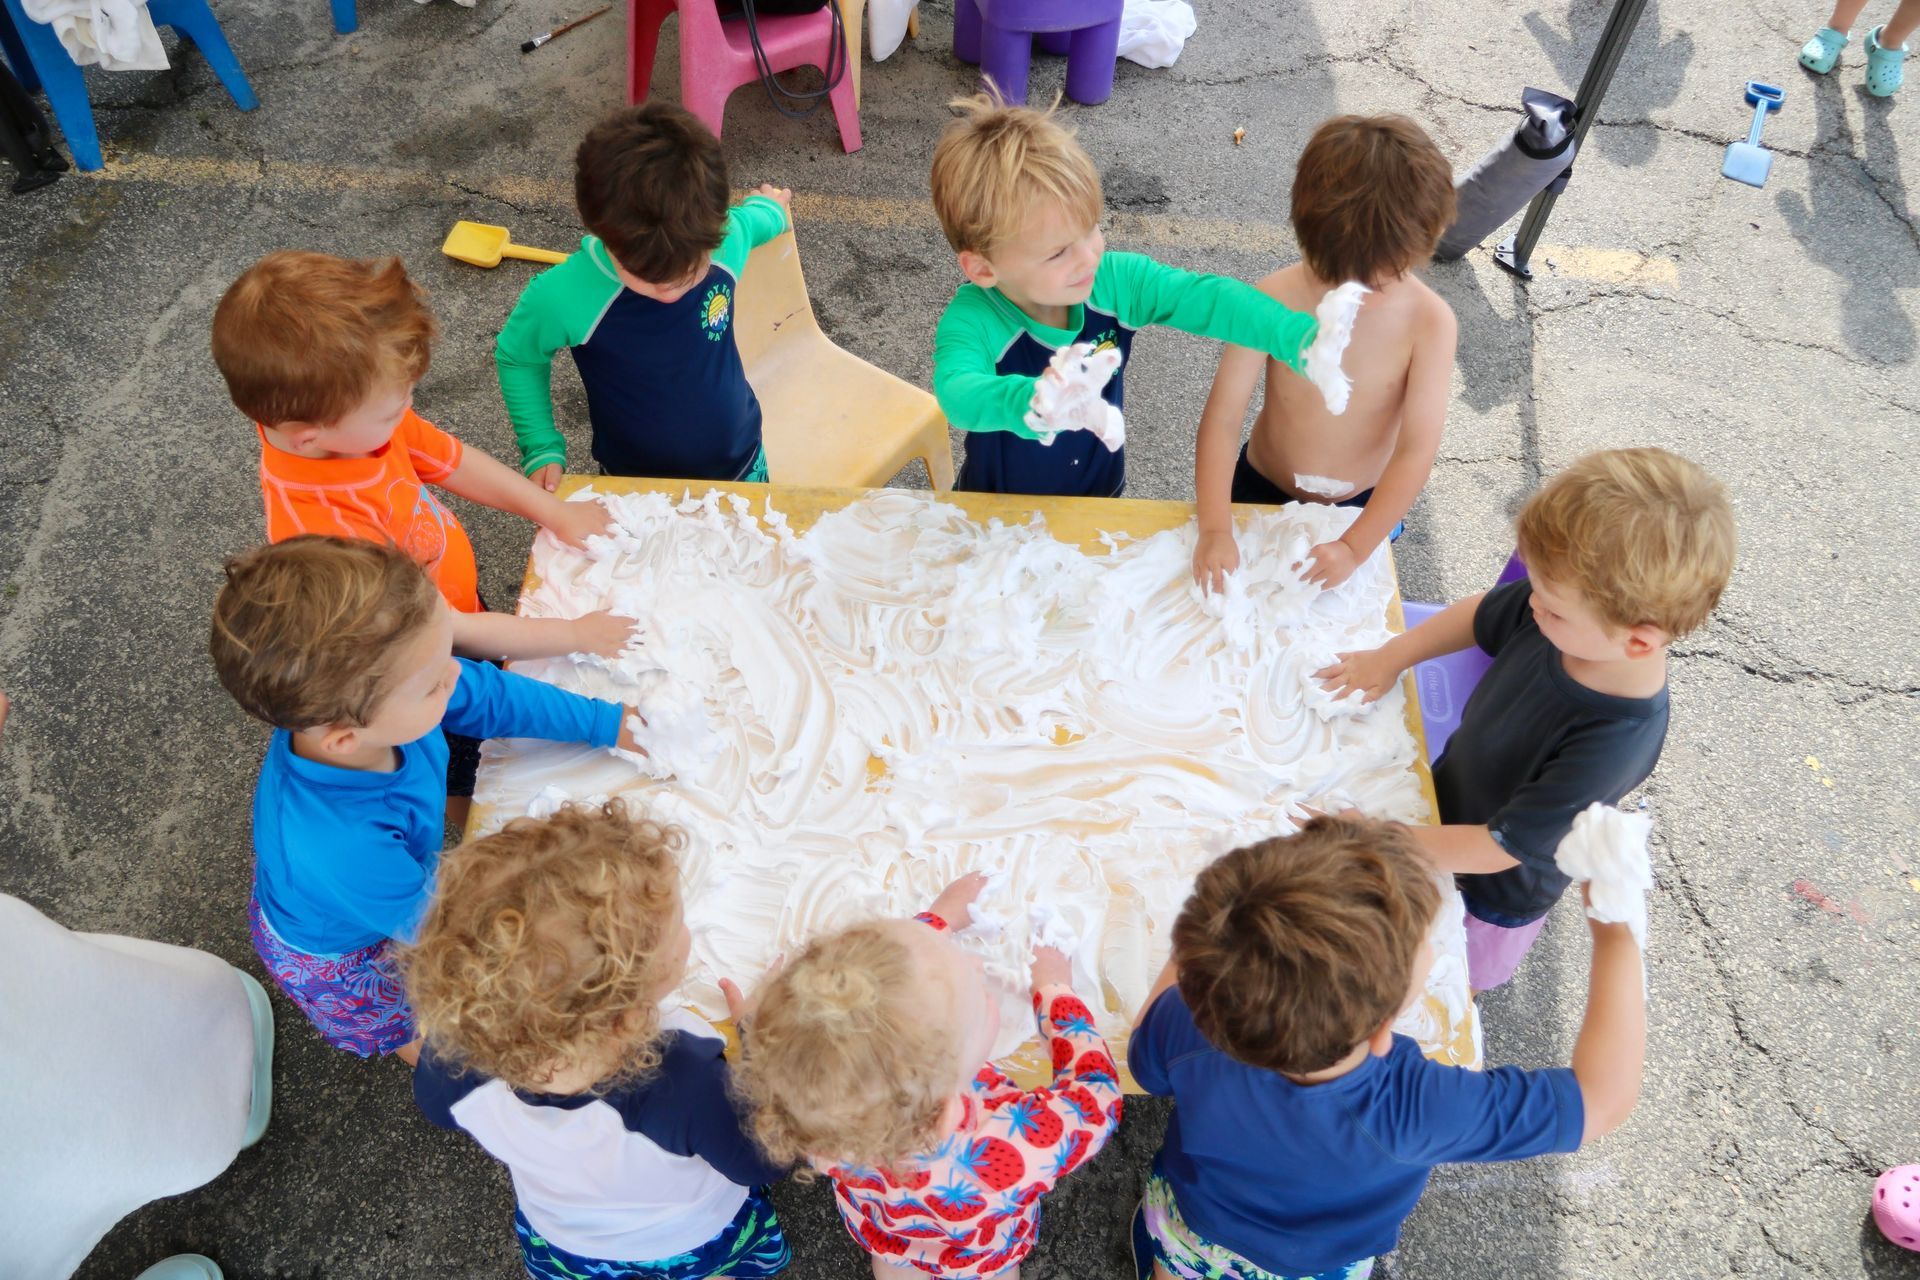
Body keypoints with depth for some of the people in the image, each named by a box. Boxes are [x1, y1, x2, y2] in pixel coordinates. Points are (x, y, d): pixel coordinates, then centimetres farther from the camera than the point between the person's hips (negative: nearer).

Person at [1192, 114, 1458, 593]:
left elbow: (1417, 450, -26)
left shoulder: (1429, 321, -24)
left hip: (1362, 508, 1)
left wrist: (1354, 548, -36)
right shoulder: (1275, 301, -25)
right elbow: (1222, 417, -26)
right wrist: (1214, 529, -37)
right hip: (1261, 493, 0)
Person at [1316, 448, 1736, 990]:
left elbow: (1500, 849, -35)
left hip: (1499, 892, -5)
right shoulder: (1567, 606, -26)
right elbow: (1481, 615, -2)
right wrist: (1389, 658, -11)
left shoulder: (1615, 742, -43)